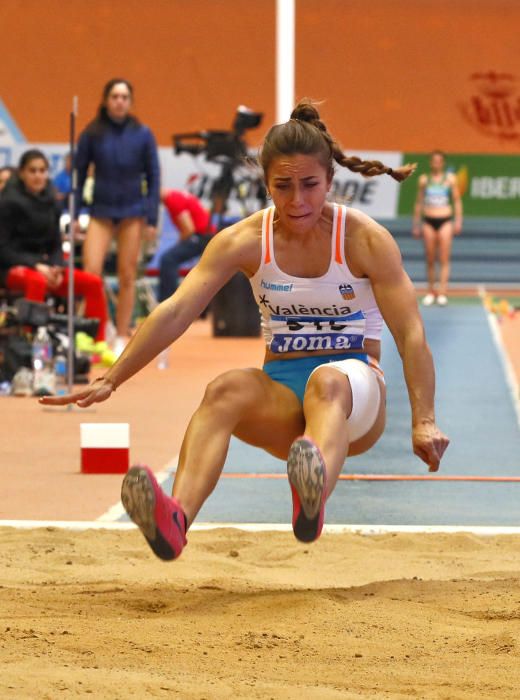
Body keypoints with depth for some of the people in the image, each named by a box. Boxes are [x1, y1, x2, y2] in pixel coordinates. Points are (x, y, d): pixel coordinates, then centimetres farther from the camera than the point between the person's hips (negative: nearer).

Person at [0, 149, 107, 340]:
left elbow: (56, 245, 14)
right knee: (37, 281, -41)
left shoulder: (50, 202, 9)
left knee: (94, 283, -11)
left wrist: (56, 268, -8)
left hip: (44, 266, 6)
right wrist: (36, 266, -21)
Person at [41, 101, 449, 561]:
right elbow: (176, 312, -9)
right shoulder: (244, 242, -1)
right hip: (282, 390, 2)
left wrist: (423, 421, -23)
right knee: (226, 389, -32)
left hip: (357, 391, -2)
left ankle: (314, 496, -73)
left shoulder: (365, 240, -6)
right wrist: (112, 379, -20)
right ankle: (175, 518, -58)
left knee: (327, 381, -39)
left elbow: (410, 333, -12)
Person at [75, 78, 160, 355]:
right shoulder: (92, 134, -1)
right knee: (91, 272, -14)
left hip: (132, 212, 0)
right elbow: (79, 174, 5)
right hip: (101, 210, 0)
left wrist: (152, 219, 0)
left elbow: (153, 177, 4)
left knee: (127, 278, 3)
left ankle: (122, 339, 12)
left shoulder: (142, 135, -1)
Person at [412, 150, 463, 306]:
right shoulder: (424, 180, 7)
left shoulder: (450, 179, 4)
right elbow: (419, 202, 12)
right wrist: (416, 224, 11)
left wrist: (458, 221, 0)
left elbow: (457, 200, 7)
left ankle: (442, 293, -10)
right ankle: (431, 291, 11)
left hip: (445, 221, -1)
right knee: (430, 259, 4)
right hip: (428, 221, 1)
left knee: (444, 259, -7)